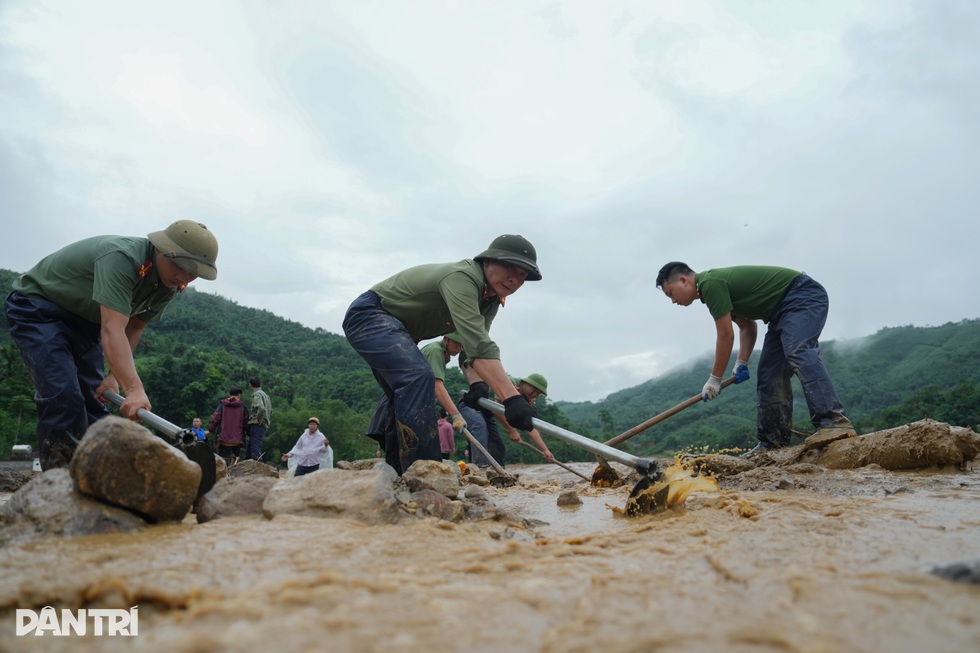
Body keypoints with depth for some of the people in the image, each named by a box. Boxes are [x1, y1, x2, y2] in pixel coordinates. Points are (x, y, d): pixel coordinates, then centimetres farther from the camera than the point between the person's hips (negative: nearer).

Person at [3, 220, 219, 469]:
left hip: (83, 317, 8)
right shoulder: (120, 257, -36)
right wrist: (134, 389, -51)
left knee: (94, 396, 1)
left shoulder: (170, 285, -9)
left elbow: (133, 329, -1)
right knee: (63, 395, -21)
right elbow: (112, 331, -44)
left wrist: (114, 376, -10)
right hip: (35, 307, -8)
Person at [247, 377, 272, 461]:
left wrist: (258, 420, -17)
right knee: (250, 450, 16)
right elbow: (270, 411, 24)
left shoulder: (257, 394, -10)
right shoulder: (265, 394, 19)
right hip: (264, 426, 9)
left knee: (255, 452, -9)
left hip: (257, 426, -9)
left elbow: (261, 409, -27)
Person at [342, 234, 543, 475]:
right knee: (418, 377, -29)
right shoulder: (460, 277, -31)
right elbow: (477, 344, -42)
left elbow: (476, 345, -3)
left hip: (393, 327, 11)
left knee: (404, 392, 21)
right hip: (369, 314, -11)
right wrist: (511, 398, -50)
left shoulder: (491, 300, 0)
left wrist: (478, 382, -24)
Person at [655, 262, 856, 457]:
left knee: (798, 352, -31)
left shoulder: (710, 283, -19)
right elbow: (747, 326, 18)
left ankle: (834, 422, -39)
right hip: (782, 310, 10)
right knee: (770, 376, 3)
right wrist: (742, 362, 6)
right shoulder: (714, 285, 11)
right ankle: (773, 441, 5)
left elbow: (726, 335, -17)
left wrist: (715, 379, -8)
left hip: (804, 295, -10)